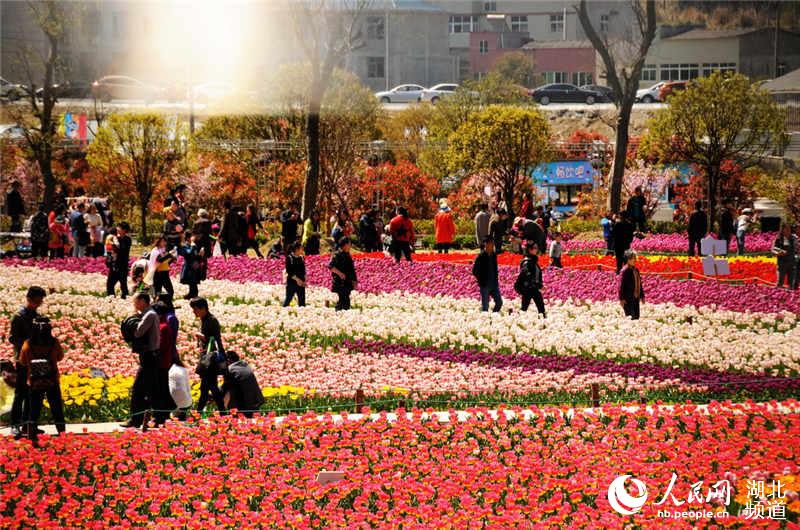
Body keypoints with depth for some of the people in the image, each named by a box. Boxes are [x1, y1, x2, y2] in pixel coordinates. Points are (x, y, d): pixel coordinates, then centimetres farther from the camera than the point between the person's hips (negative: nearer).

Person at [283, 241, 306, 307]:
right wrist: (297, 279, -19)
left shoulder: (301, 258, 8)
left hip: (301, 282, 5)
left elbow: (303, 270, 13)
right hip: (292, 282, -5)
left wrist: (304, 280, 1)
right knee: (288, 299, 2)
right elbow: (289, 271, -13)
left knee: (302, 300, 4)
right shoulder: (289, 258, -9)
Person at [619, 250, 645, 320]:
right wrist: (621, 298, -17)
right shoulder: (625, 271, -14)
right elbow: (621, 285, -15)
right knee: (630, 317, -8)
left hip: (636, 298, 8)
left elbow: (639, 284, 19)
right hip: (627, 299, -8)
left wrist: (642, 295, 19)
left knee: (636, 317, 10)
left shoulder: (636, 270, 10)